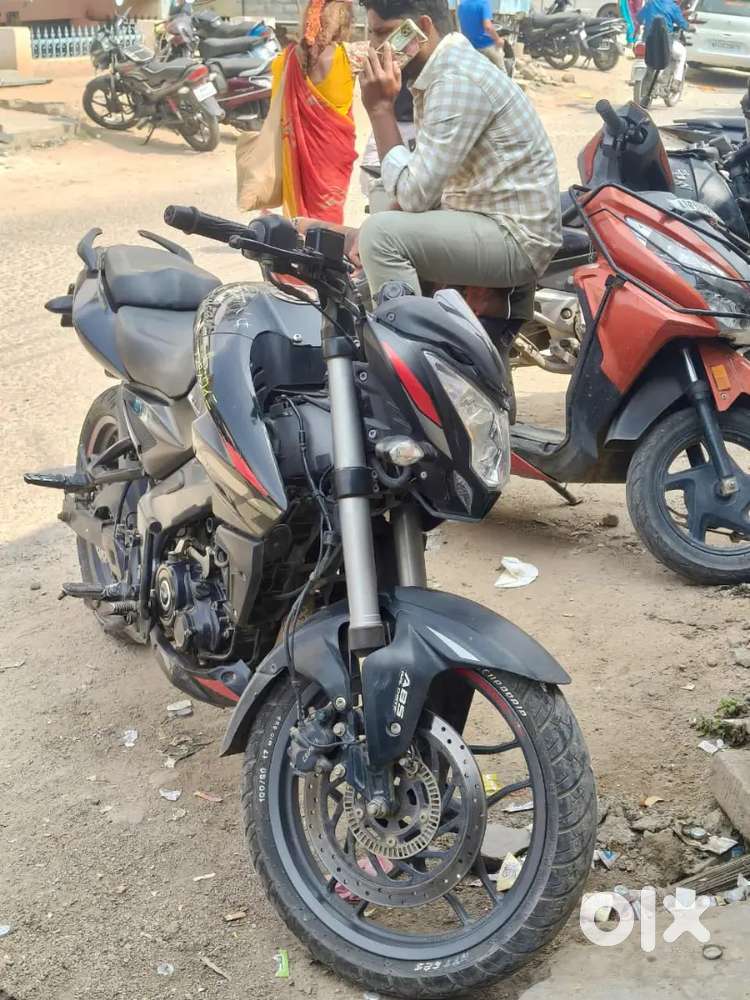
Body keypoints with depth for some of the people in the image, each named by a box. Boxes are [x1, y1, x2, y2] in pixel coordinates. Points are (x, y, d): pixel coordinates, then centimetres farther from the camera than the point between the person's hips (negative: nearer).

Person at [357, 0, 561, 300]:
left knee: (380, 235, -24)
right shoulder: (440, 70, 9)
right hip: (486, 219, 10)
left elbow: (415, 194, -23)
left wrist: (380, 108, -17)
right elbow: (424, 180, 14)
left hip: (515, 237, -10)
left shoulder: (457, 80, -21)